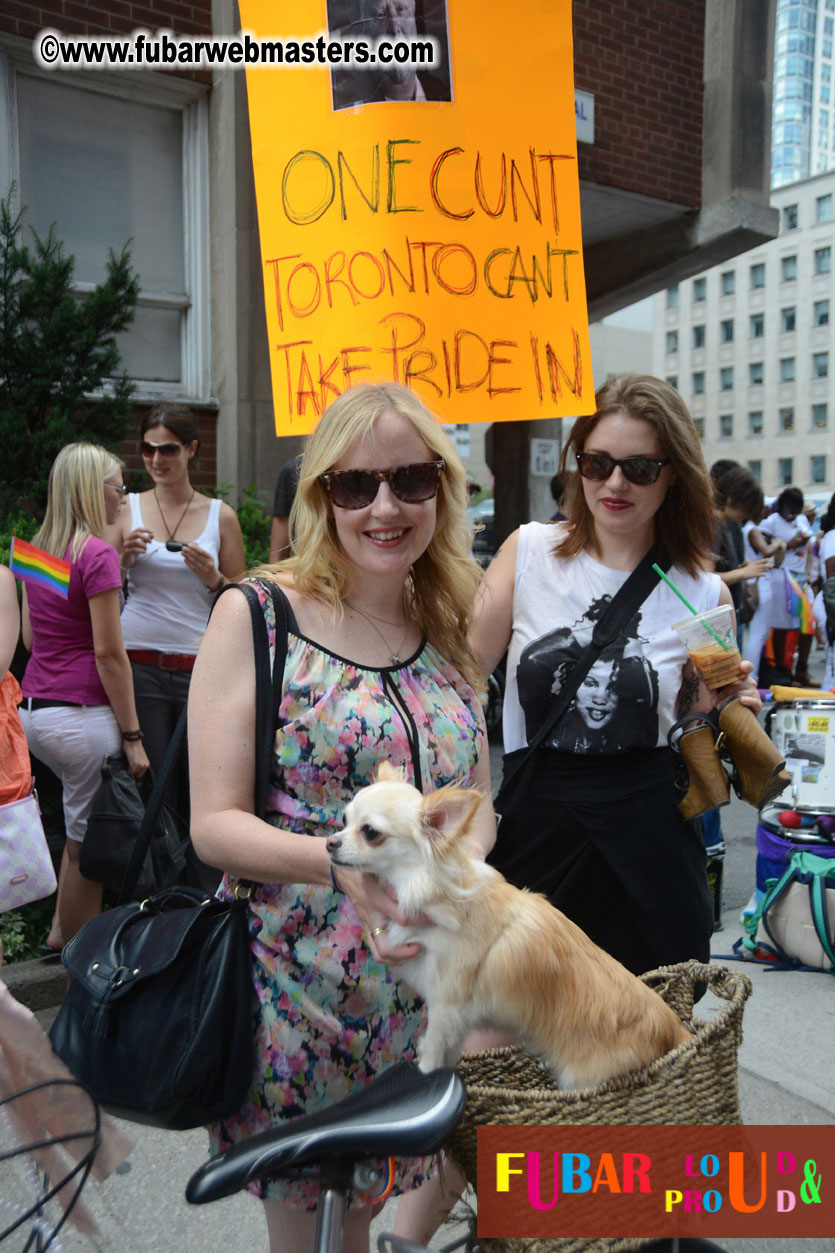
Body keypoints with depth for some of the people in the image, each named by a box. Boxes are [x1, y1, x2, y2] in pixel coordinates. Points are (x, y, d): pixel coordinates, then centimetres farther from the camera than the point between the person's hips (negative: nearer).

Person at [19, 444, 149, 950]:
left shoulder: (36, 548, 11)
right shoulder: (99, 553, -14)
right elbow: (109, 654, -17)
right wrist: (133, 735, -13)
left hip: (33, 712, 8)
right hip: (82, 714, -8)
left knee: (83, 823, 25)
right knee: (88, 848, 5)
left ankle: (64, 930, 30)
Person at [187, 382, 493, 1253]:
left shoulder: (450, 630, 4)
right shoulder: (255, 616, -11)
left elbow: (476, 804, 8)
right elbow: (214, 823, -12)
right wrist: (347, 861, -27)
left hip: (430, 976, 4)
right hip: (297, 979, -4)